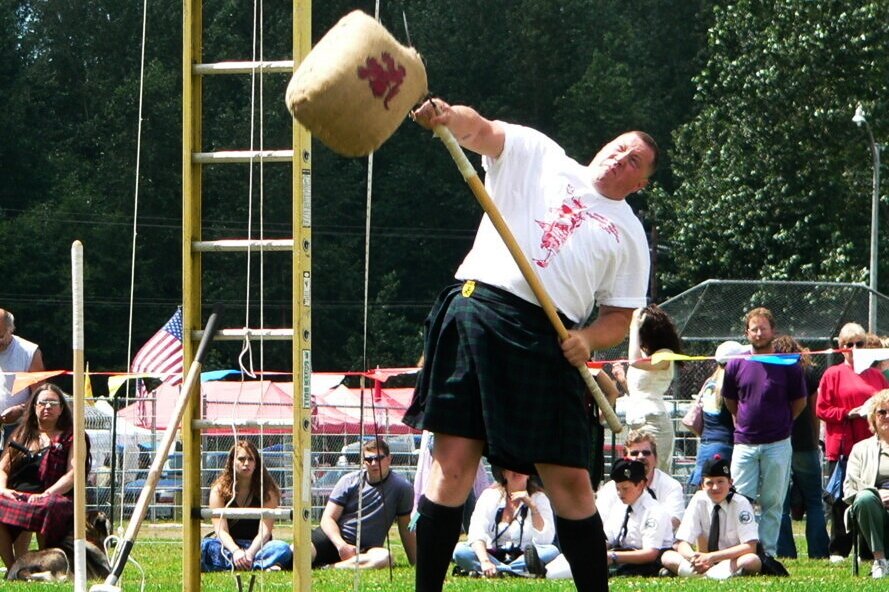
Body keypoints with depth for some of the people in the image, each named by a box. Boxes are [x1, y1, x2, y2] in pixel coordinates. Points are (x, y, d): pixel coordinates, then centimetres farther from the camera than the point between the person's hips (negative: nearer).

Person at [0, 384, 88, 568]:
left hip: (55, 499, -3)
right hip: (15, 497, 3)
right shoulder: (21, 435, 26)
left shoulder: (72, 437, 13)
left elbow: (73, 474, -1)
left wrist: (45, 494, -16)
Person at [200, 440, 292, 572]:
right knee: (205, 546, -34)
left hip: (257, 546, 0)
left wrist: (250, 553, -29)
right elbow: (221, 530, -10)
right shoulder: (219, 490, -1)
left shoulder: (267, 491, -1)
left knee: (283, 549, -32)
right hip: (229, 547, 0)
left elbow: (264, 531, -9)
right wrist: (235, 551, -29)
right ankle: (263, 565, -47)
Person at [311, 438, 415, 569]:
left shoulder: (401, 487, 2)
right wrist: (342, 546, -19)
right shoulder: (349, 481, 3)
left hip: (364, 549, 1)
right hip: (334, 538, -1)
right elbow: (328, 518, 0)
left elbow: (406, 530, 8)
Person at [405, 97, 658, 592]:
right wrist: (446, 116, -22)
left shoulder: (629, 235, 19)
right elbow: (481, 132, 1)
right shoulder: (535, 155, 16)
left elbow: (620, 316, 16)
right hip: (480, 313, -2)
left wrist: (588, 339, -6)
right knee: (455, 458, -8)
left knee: (570, 478, -2)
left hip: (552, 342, 2)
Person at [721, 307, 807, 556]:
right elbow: (729, 400, 18)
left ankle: (768, 552, 6)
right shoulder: (736, 365, 4)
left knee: (772, 503, 2)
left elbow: (800, 401, 10)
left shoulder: (788, 365, -1)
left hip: (777, 445, -1)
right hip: (744, 444, 1)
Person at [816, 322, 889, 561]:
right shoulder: (833, 375, 5)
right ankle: (838, 549, 5)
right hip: (842, 445, -3)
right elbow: (822, 409, -1)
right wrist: (848, 414, -13)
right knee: (841, 500, -1)